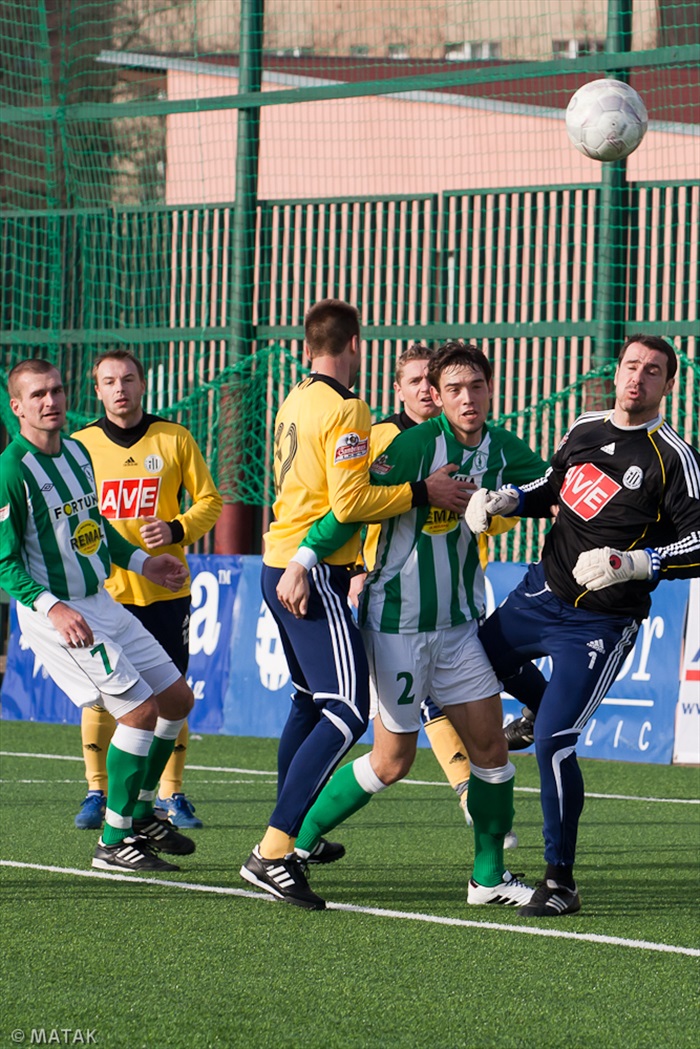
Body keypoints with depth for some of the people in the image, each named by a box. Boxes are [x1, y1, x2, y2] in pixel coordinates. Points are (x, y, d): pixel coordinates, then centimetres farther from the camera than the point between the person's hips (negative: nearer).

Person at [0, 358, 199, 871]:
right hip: (55, 612, -9)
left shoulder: (78, 452, 8)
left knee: (177, 698, 11)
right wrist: (53, 608, -29)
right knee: (140, 710, -14)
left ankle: (139, 815, 25)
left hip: (101, 602, 9)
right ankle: (113, 842, -5)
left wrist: (142, 562, 17)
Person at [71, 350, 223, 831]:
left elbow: (209, 501, 7)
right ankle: (97, 794, 10)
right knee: (99, 696, -3)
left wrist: (177, 529, -11)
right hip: (104, 592, 0)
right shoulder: (80, 445, 5)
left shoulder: (175, 439, 4)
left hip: (165, 589, 0)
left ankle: (172, 795, 12)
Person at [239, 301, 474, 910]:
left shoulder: (295, 402, 12)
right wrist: (422, 492, -12)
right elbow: (349, 504, -19)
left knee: (310, 701, 24)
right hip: (315, 574, -10)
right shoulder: (345, 410, -14)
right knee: (346, 714, -14)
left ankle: (293, 836, 33)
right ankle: (274, 853, -22)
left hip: (281, 568, 10)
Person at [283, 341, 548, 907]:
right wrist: (303, 559, -26)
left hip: (460, 622, 6)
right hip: (399, 621, -6)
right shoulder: (417, 444, -16)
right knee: (393, 760, -2)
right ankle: (290, 844, 11)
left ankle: (490, 877, 13)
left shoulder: (502, 448, 3)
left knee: (491, 742, 2)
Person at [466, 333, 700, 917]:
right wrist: (504, 500, 3)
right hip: (542, 592, 7)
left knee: (553, 742, -16)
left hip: (601, 622, -7)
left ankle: (561, 881, -4)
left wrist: (633, 564, -29)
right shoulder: (585, 429, 5)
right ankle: (539, 703, 52)